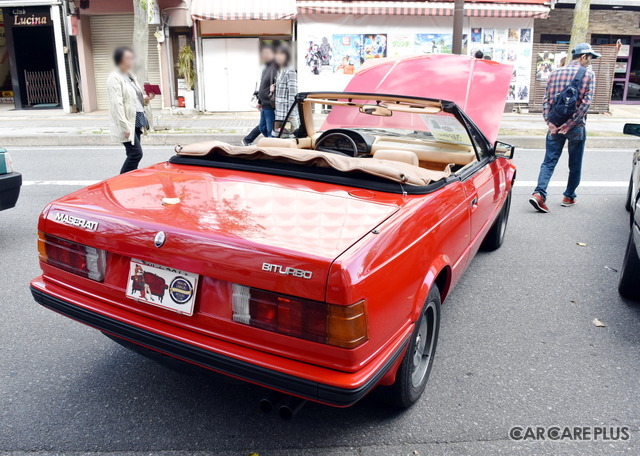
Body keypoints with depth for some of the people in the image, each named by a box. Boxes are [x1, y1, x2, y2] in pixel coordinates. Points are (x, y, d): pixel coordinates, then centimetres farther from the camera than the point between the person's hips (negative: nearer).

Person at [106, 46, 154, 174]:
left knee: (133, 154, 9)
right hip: (127, 122, -8)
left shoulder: (131, 76, 16)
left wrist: (146, 98, 4)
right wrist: (125, 127, -22)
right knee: (136, 153, -12)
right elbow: (117, 105, -18)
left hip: (137, 120, 8)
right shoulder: (114, 78, -11)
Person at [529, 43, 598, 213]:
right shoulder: (589, 75, -3)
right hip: (576, 127, -2)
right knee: (575, 165, 13)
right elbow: (586, 102, -13)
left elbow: (546, 100, 1)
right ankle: (569, 197, 22)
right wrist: (570, 124, -14)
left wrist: (549, 122, -4)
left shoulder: (555, 72, 8)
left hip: (555, 126, 3)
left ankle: (539, 193, -16)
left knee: (549, 162, 2)